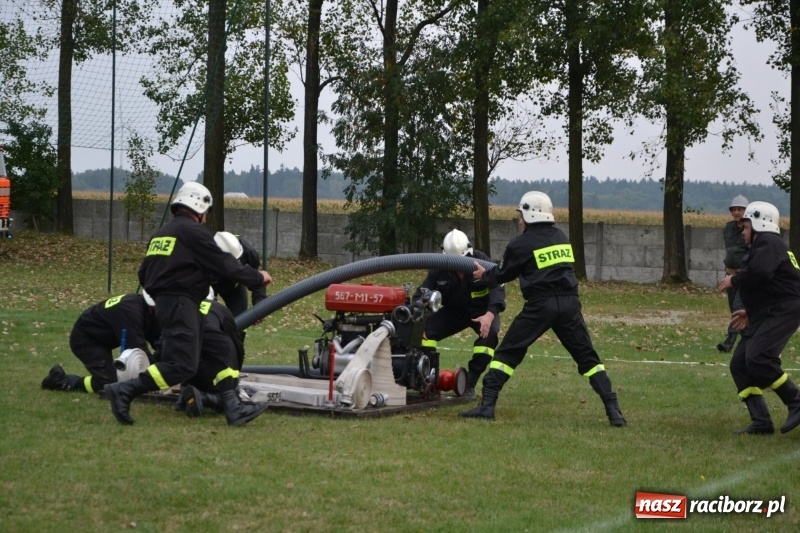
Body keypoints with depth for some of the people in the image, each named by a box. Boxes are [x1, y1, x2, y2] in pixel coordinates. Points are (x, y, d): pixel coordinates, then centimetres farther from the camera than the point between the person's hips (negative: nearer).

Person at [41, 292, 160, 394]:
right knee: (110, 384, -20)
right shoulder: (129, 310, -32)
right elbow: (137, 347, -36)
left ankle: (59, 376, 17)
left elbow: (158, 340, -1)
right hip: (85, 340, -10)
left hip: (100, 340, 10)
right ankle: (61, 381, -7)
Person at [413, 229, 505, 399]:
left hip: (481, 311, -2)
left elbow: (497, 287, -29)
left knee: (489, 333, -33)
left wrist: (490, 314, -47)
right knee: (426, 329, -20)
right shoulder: (438, 268, -14)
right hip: (453, 311, 3)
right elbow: (422, 293, -15)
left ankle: (470, 383, -26)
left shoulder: (482, 262, -21)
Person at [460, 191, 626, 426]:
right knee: (587, 357, 10)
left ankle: (487, 404, 2)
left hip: (540, 305, -4)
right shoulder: (561, 237, 14)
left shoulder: (521, 244, 0)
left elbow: (504, 274, 11)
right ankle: (613, 409, 0)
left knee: (507, 353, 7)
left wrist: (485, 275, 33)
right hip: (569, 303, 4)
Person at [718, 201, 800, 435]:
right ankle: (761, 422, 2)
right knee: (739, 364, 3)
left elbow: (759, 273, -27)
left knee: (758, 358, -26)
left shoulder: (768, 242, -9)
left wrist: (734, 280, -9)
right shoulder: (761, 246, 24)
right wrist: (750, 312, 23)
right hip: (766, 315, 11)